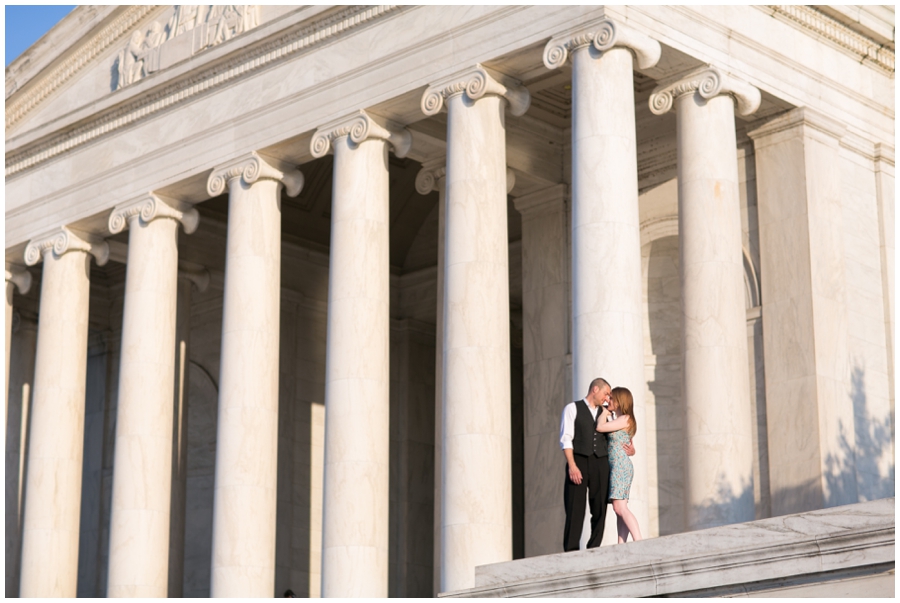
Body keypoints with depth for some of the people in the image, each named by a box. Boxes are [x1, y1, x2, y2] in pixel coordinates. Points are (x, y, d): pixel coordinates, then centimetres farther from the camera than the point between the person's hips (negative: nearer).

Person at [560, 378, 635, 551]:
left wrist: (629, 449, 7)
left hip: (600, 463, 5)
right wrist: (572, 466, -15)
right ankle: (571, 552, -9)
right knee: (575, 509, -9)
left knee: (600, 510, -1)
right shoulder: (572, 408, 7)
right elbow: (566, 439, -3)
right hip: (579, 461, -5)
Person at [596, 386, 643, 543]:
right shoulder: (618, 420, 19)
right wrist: (607, 415, 21)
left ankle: (638, 542, -26)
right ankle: (621, 546, -1)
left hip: (620, 466, -10)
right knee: (619, 509, 3)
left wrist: (605, 413, 4)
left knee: (620, 507, -18)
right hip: (617, 467, 10)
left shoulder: (625, 419, -9)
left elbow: (600, 427, -13)